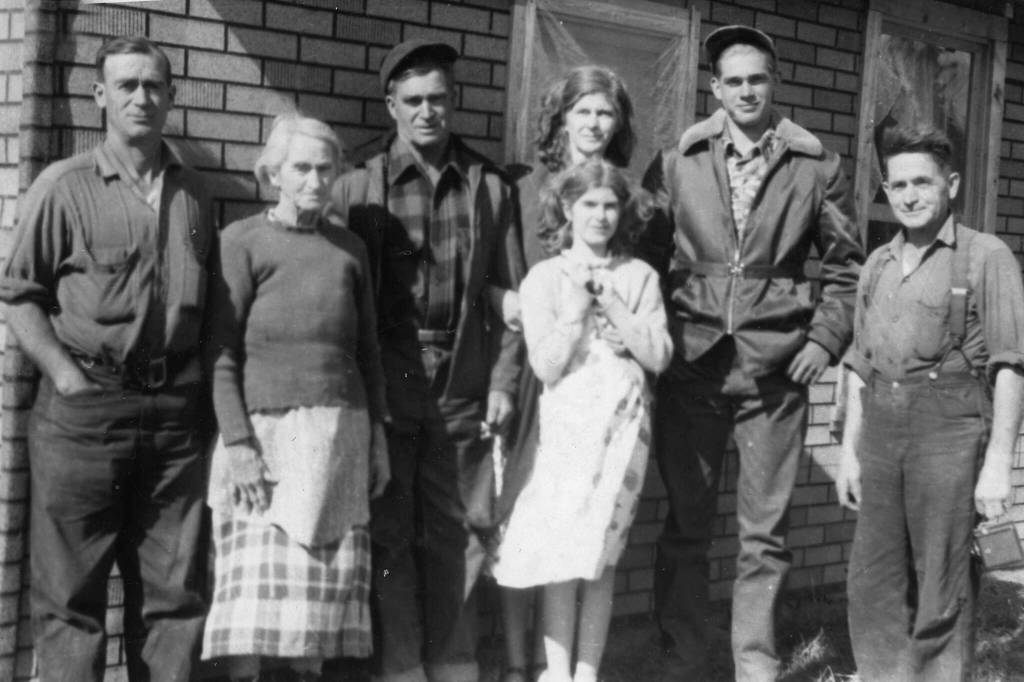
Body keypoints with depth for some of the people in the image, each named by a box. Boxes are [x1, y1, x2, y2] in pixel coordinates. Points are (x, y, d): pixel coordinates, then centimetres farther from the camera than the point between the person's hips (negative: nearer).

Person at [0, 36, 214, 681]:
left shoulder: (193, 193, 13)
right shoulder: (64, 187, 0)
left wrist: (202, 388, 7)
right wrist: (67, 376, -9)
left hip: (176, 411, 4)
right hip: (84, 410, -4)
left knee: (174, 594, 8)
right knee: (70, 594, 1)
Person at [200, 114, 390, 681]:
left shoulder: (350, 248, 13)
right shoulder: (243, 241, 0)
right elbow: (222, 352, -5)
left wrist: (378, 437, 12)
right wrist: (237, 443, -13)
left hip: (341, 436, 4)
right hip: (266, 429, -4)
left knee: (326, 583, 4)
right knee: (254, 585, -8)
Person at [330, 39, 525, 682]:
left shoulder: (490, 187, 7)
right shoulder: (357, 187, 1)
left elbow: (512, 294, 8)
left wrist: (504, 382, 1)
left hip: (462, 393, 2)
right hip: (383, 388, -1)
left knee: (456, 538, 8)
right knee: (388, 538, 4)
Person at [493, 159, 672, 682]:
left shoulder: (640, 277, 9)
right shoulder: (544, 277, 5)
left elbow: (658, 355, 1)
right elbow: (546, 366, -3)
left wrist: (614, 308, -7)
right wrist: (576, 308, -9)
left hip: (625, 421, 1)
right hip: (569, 421, -1)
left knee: (602, 555, 3)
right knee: (561, 553, -6)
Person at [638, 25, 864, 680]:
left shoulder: (818, 169, 4)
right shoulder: (676, 165, 4)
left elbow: (846, 268, 9)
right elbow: (648, 258, 7)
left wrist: (824, 340, 0)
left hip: (776, 372, 0)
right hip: (691, 364, 1)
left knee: (765, 532, 5)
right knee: (686, 525, 6)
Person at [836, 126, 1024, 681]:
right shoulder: (877, 266, 14)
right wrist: (849, 449, 13)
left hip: (950, 428, -5)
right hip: (882, 430, 5)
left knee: (942, 593, 0)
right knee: (872, 585, 8)